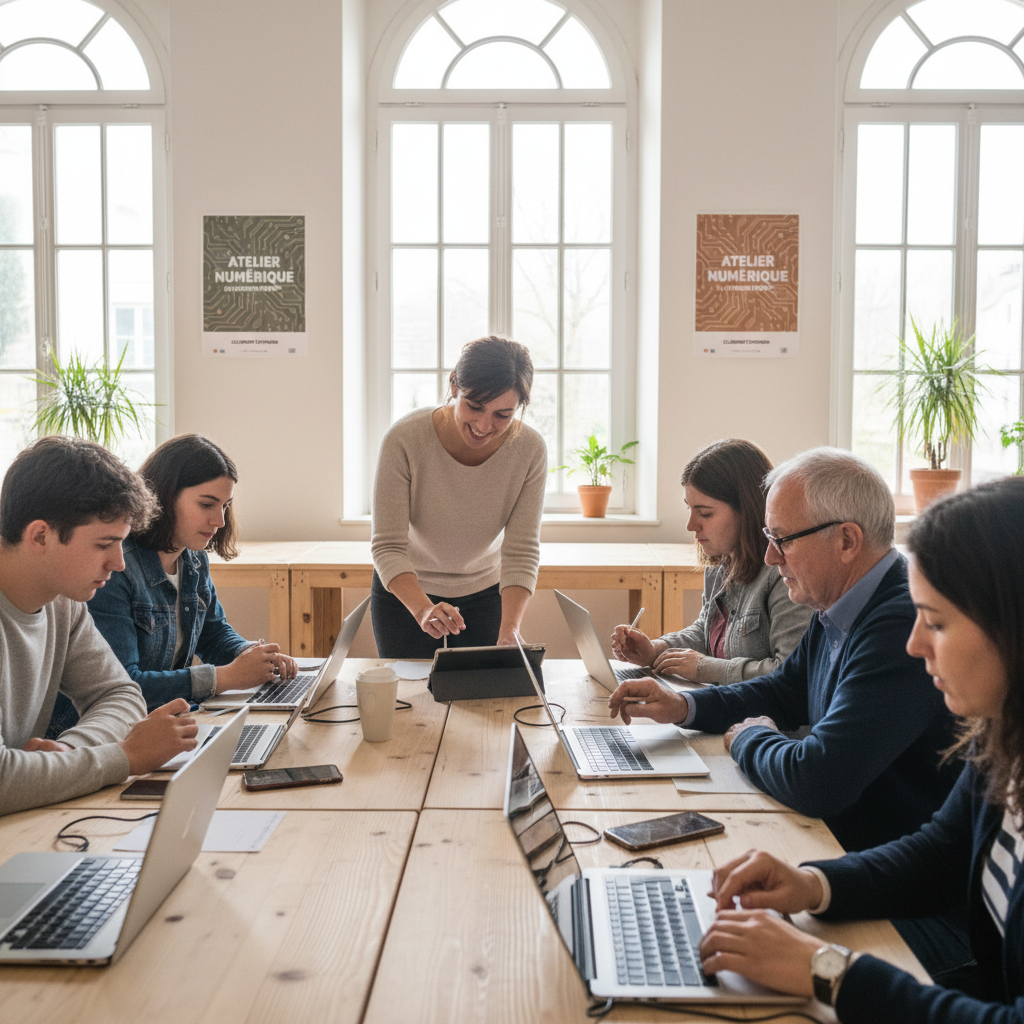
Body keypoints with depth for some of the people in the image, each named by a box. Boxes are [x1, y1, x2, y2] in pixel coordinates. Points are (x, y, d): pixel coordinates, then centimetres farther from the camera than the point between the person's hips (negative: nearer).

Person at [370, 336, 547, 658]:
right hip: (405, 591, -1)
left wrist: (509, 631, -35)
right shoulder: (403, 440, -28)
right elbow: (387, 547, -27)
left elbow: (521, 553, -20)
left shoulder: (530, 450, -22)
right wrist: (423, 610, -44)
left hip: (486, 591, 1)